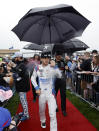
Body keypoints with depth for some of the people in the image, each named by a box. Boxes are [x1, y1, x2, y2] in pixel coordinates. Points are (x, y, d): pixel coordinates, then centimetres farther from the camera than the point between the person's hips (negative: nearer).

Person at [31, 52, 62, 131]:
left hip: (51, 93, -2)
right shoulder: (37, 68, -2)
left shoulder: (52, 67, -9)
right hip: (41, 93, 3)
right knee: (41, 110, 23)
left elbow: (59, 76, -22)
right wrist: (36, 88, -1)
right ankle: (43, 121, 53)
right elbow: (33, 78, 9)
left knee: (53, 114, -8)